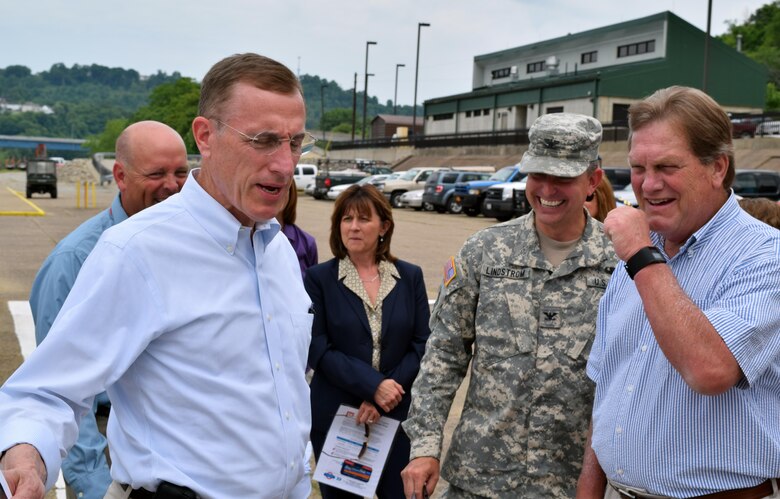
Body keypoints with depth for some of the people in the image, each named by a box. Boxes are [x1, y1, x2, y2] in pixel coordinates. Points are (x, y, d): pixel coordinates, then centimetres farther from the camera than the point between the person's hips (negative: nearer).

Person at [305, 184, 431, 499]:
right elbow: (318, 349, -9)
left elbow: (422, 344, 0)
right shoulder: (319, 278, -3)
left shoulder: (410, 276, 3)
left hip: (397, 414, 1)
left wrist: (386, 396, -12)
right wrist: (372, 385, -17)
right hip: (335, 414, -1)